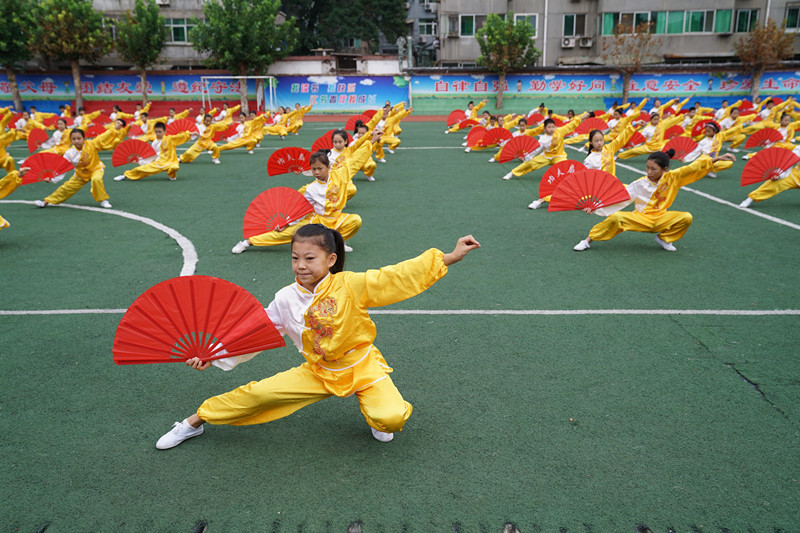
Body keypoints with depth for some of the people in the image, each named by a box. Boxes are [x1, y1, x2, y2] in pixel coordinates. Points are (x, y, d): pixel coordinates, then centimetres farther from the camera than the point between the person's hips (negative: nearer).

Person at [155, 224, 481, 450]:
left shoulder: (350, 286, -20)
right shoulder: (286, 299, -7)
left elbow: (402, 276, -22)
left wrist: (450, 257, -26)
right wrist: (211, 356, -3)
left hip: (362, 366, -2)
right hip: (317, 372, 3)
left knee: (392, 419, -27)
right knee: (255, 393, -4)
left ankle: (371, 404, 12)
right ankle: (196, 421, 22)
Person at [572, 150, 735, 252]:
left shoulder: (672, 178, -3)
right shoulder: (640, 184, -7)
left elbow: (694, 168, -5)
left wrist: (716, 159, -12)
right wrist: (596, 207, -20)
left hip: (661, 219, 2)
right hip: (640, 219, -2)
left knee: (686, 217, -20)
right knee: (615, 217, -29)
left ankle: (664, 238, 4)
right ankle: (588, 240, -15)